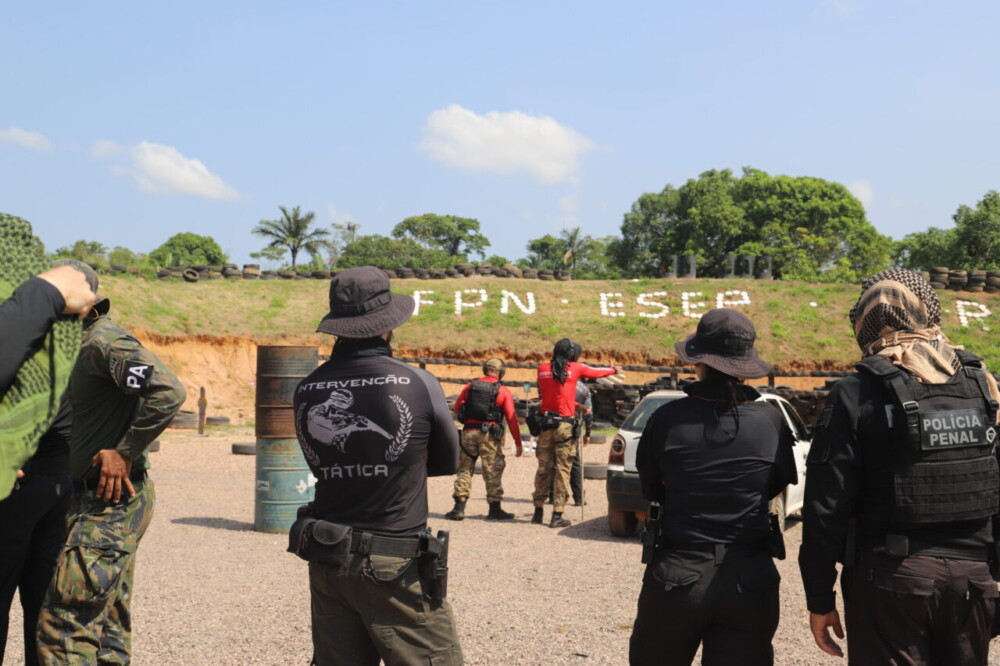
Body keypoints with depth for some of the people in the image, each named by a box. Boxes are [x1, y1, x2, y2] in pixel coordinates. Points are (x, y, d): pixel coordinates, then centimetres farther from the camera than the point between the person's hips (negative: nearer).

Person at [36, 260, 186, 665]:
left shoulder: (104, 341, -16)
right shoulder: (83, 346, 14)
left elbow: (168, 393, -30)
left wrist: (124, 453, -22)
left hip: (110, 500, -10)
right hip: (106, 499, 10)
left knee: (63, 629, -11)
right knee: (107, 629, 15)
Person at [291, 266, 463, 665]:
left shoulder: (306, 392, -1)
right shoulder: (418, 385, -11)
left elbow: (322, 466, 9)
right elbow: (448, 462, 4)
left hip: (327, 562, 5)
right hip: (396, 570, -5)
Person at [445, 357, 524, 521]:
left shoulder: (470, 386, 6)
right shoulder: (503, 391, -2)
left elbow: (457, 408, 11)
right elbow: (512, 419, -4)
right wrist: (518, 443, 0)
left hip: (469, 432, 3)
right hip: (489, 435, -2)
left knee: (465, 469, 10)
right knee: (493, 471, 5)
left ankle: (459, 507, 8)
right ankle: (495, 509, 7)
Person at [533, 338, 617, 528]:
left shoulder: (542, 369, 6)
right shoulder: (575, 369, -1)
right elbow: (597, 372, 15)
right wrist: (613, 369, 37)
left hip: (546, 423, 3)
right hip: (564, 425, -3)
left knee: (543, 468, 10)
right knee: (563, 470, 0)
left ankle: (538, 511, 15)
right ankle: (557, 515, -2)